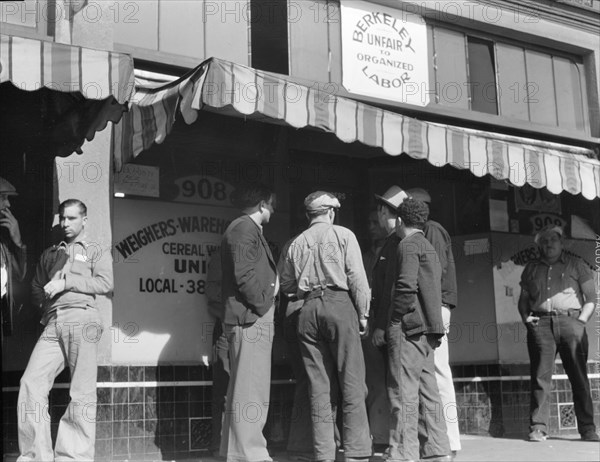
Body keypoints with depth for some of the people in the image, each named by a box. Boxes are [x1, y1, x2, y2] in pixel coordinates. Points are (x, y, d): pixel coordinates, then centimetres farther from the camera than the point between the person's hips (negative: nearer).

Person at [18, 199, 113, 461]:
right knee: (31, 383, -12)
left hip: (82, 318, -4)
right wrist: (45, 297, 9)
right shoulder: (49, 255, 29)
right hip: (52, 324, 4)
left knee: (82, 393, -9)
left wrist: (67, 282, -6)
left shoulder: (96, 252, 17)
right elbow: (35, 291, 29)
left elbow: (105, 283, 0)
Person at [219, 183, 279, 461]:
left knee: (243, 391, 14)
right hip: (251, 318, -11)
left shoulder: (247, 229, 24)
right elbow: (244, 275, -18)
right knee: (251, 392, -11)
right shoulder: (244, 228, -8)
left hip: (252, 319, 11)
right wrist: (263, 303, -11)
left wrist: (272, 283, 9)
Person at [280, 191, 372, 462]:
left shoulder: (296, 243, 15)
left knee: (320, 386, 6)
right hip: (339, 304, -4)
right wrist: (362, 313, 0)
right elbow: (357, 277, -4)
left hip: (308, 309, 4)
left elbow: (286, 285, 16)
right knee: (352, 384, -3)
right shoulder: (343, 235, 4)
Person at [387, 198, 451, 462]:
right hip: (428, 328, 9)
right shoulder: (429, 247, 20)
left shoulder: (408, 245, -8)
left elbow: (406, 286, -19)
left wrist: (396, 319, -12)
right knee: (428, 390, 11)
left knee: (403, 391, -8)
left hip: (408, 326, -9)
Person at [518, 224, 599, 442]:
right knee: (540, 377, -5)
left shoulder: (576, 265, 13)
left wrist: (581, 320, -4)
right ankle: (538, 428, -5)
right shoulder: (531, 268, 19)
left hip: (570, 321, -1)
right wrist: (526, 318, 4)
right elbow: (523, 300, 21)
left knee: (579, 377, -2)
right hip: (540, 324, 1)